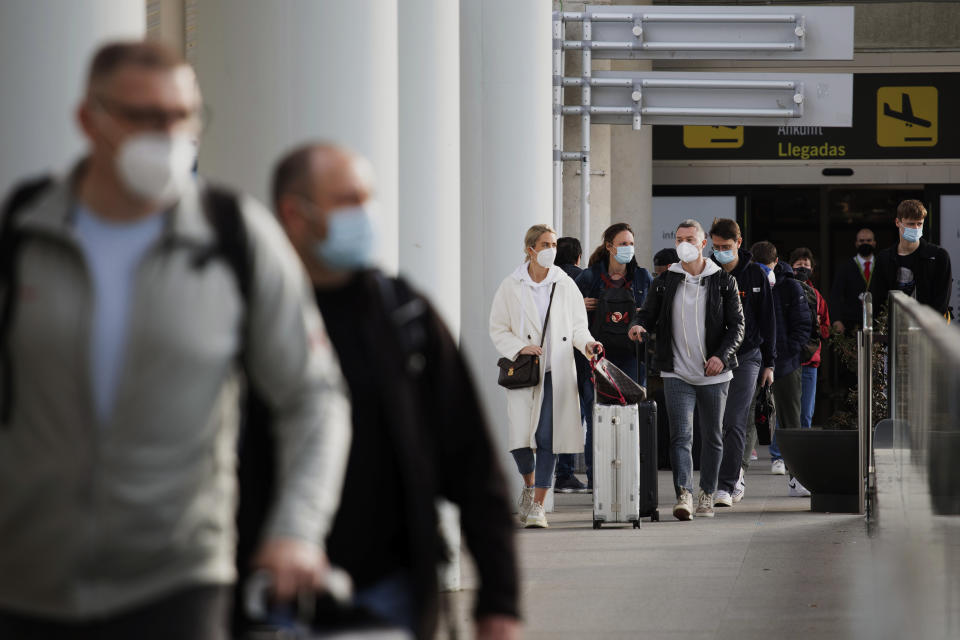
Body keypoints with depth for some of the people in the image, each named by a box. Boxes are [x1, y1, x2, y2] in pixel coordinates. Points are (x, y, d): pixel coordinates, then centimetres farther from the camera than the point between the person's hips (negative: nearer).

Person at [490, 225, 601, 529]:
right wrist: (520, 347, -12)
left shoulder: (566, 285, 7)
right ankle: (529, 485, 20)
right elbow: (498, 329, 5)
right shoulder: (511, 287, 3)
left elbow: (577, 326, 11)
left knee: (548, 439, -6)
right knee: (521, 438, -11)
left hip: (557, 373, 1)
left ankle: (538, 505, 0)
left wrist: (587, 344, -9)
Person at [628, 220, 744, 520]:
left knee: (712, 437, 10)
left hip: (714, 374, 0)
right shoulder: (665, 281, 7)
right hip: (677, 374, 0)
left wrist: (722, 355, -15)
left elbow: (737, 324, 0)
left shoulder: (723, 281, 2)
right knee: (681, 435, -12)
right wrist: (640, 325, -17)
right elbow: (649, 314, 8)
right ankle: (684, 495, -20)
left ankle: (707, 495, 22)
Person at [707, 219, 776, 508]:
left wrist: (769, 363, 3)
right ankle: (736, 475, 24)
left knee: (735, 422, -12)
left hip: (746, 357, -2)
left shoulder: (755, 275, 3)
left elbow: (767, 320, 6)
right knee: (716, 422, 6)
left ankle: (725, 485, -15)